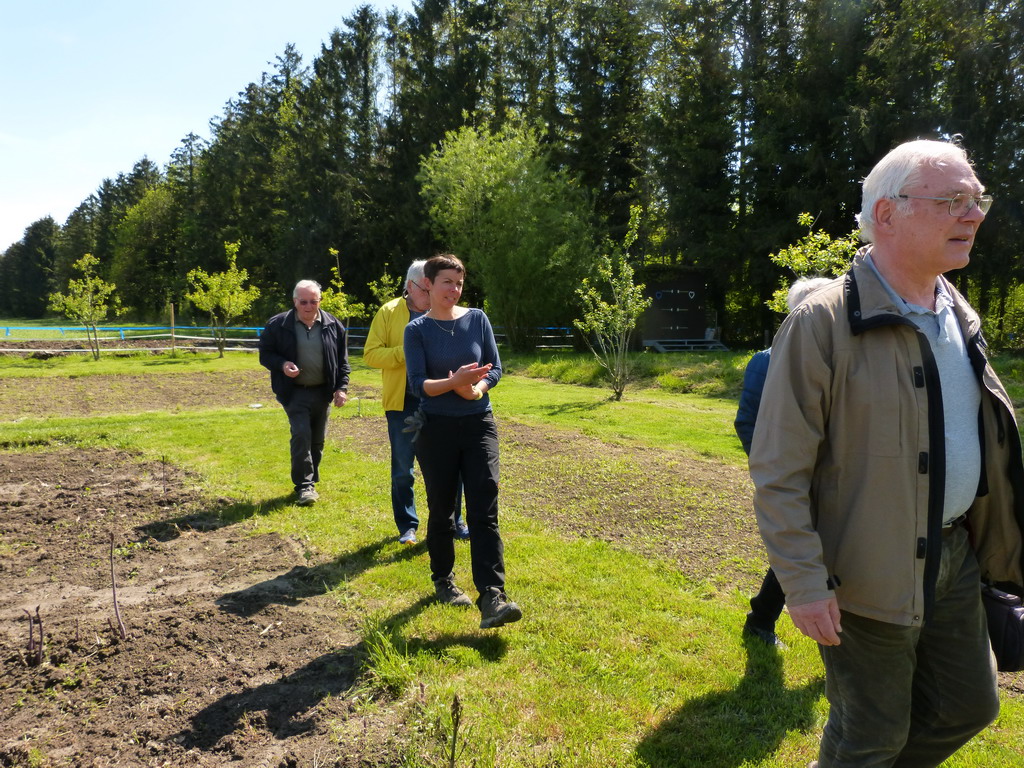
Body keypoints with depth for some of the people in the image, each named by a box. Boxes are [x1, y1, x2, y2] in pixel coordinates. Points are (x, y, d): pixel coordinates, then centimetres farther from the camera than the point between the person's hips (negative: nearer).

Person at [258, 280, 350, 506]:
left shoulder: (333, 325, 1)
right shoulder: (278, 325, -5)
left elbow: (342, 360, 6)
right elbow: (265, 354, 1)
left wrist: (342, 387, -1)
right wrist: (282, 365, -19)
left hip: (322, 392, 3)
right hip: (295, 392, -3)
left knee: (318, 440, 11)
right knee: (301, 435, -15)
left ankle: (311, 481, 28)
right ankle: (304, 485, -5)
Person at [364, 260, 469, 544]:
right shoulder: (389, 312, 0)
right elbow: (371, 354, -6)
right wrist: (405, 352, -20)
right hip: (402, 403, -1)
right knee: (403, 470, 8)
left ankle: (454, 520, 23)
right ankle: (407, 526, 23)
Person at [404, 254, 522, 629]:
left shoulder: (477, 319, 3)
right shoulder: (417, 330, -4)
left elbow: (495, 368, 2)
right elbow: (418, 383, -12)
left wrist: (477, 388, -18)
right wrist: (454, 382, -30)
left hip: (478, 424, 1)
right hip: (437, 429, -1)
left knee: (485, 510, -8)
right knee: (441, 510, 10)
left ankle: (492, 597, -10)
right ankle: (443, 581, 30)